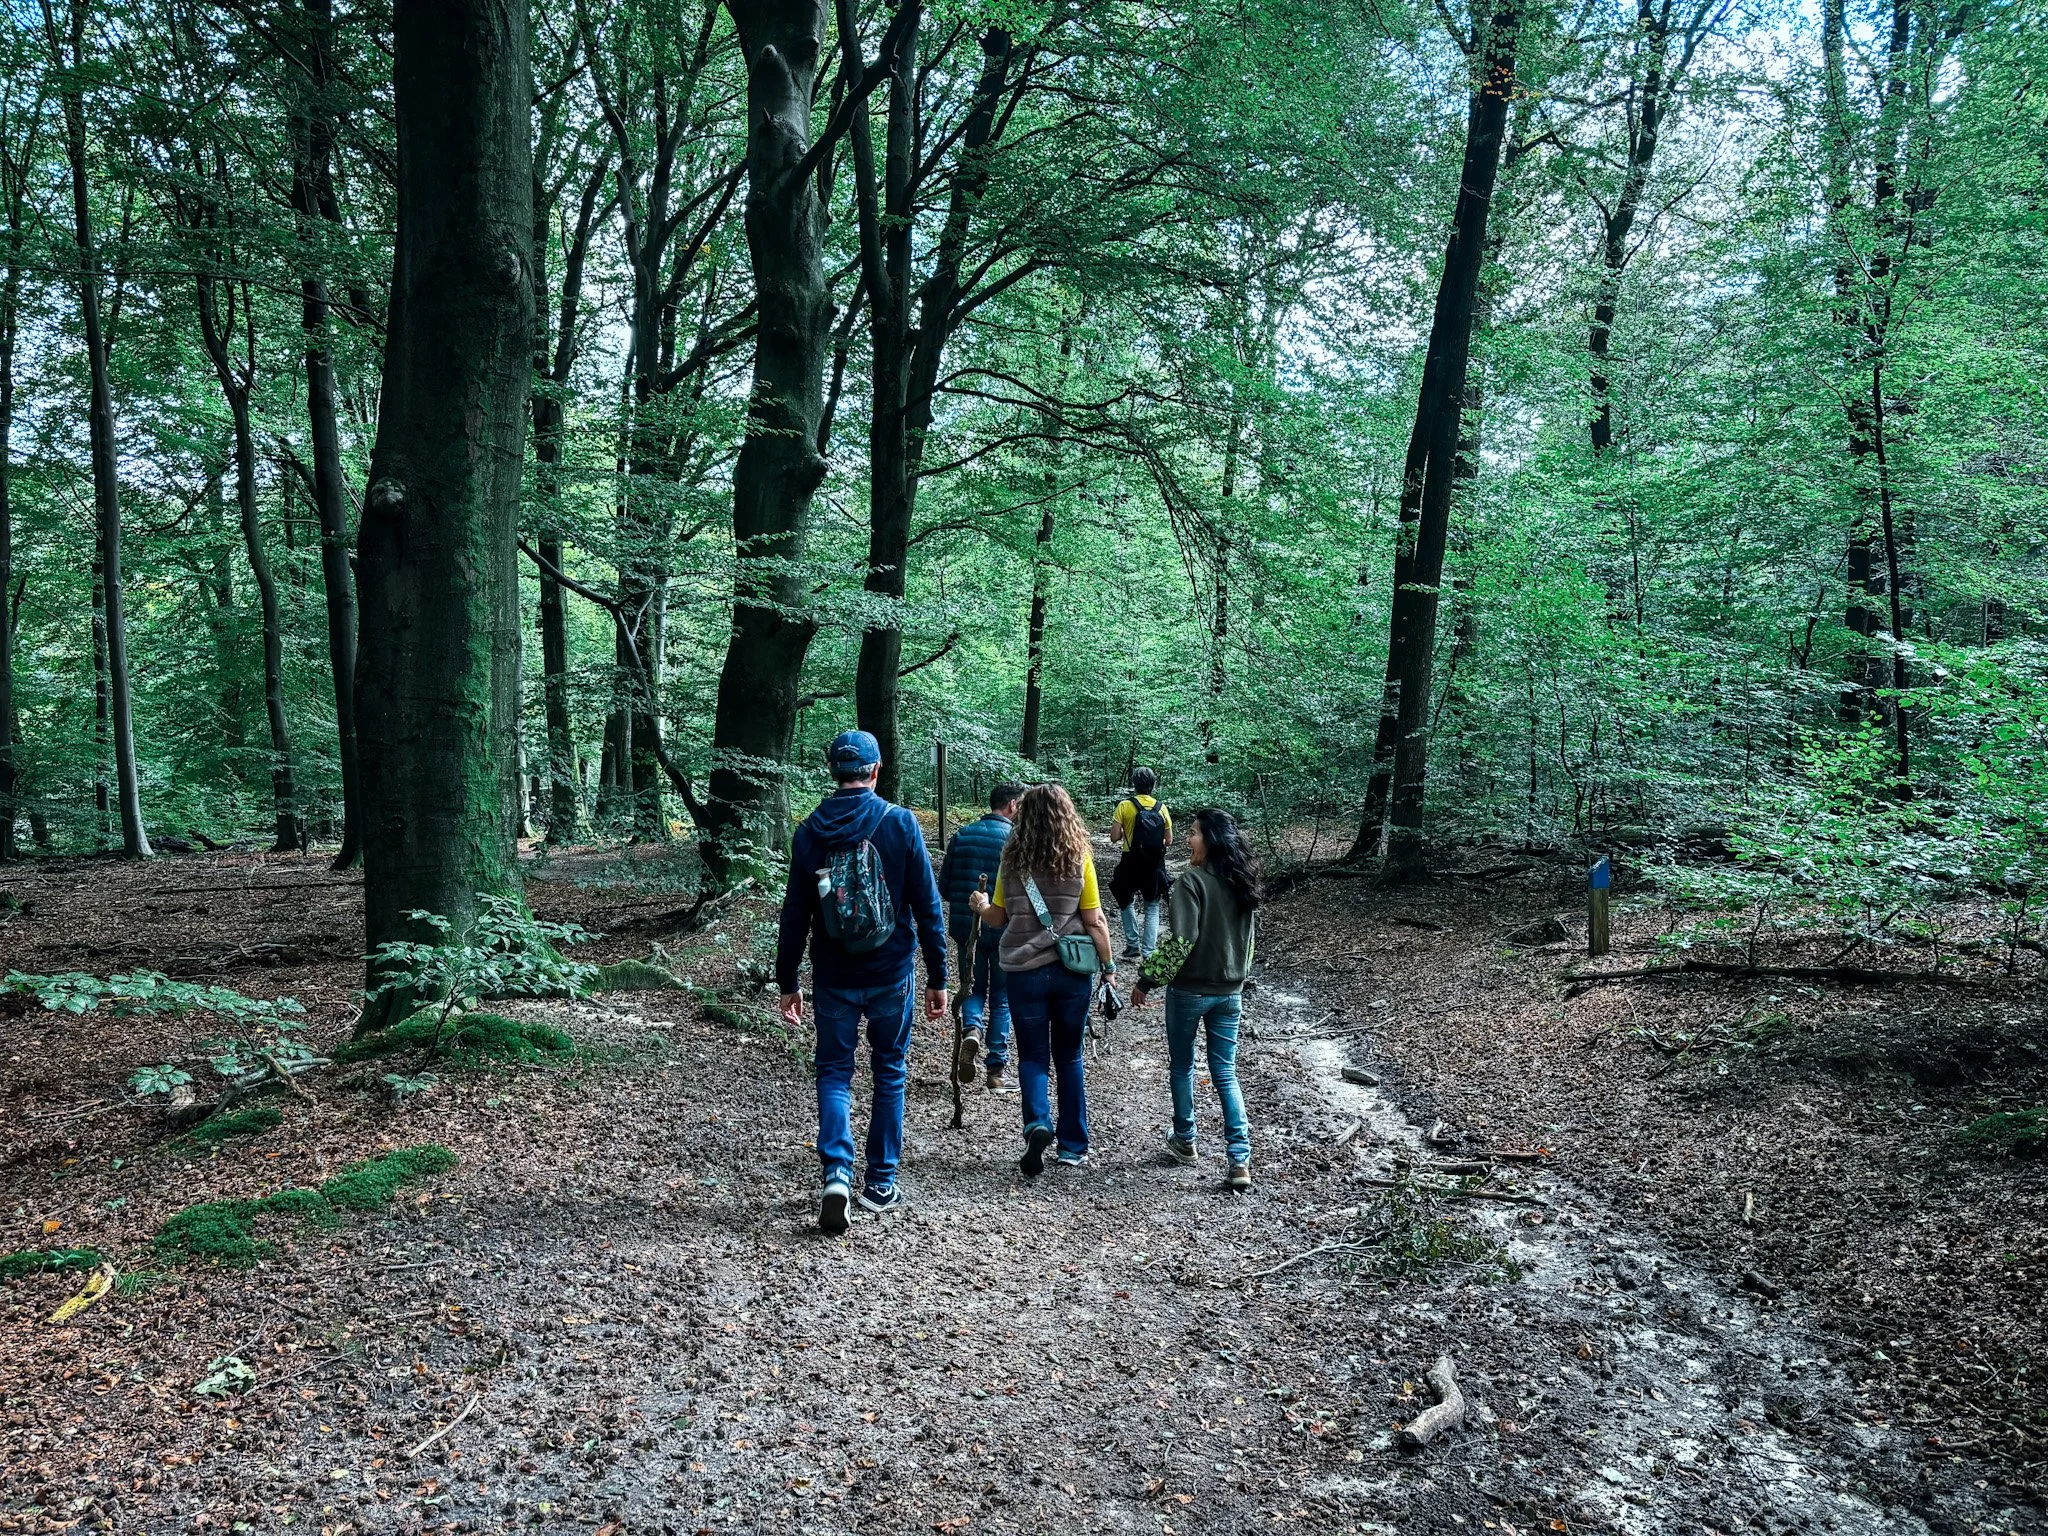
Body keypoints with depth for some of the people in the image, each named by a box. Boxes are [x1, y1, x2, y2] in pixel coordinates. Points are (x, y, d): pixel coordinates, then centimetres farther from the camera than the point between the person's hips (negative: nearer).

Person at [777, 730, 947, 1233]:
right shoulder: (901, 823, -7)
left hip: (833, 978, 1)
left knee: (834, 1073, 11)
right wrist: (937, 978, 1)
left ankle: (837, 1173, -7)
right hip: (892, 975, -1)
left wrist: (787, 983, 9)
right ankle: (880, 1181, 20)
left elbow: (795, 916, 1)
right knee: (890, 1073, 14)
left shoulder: (810, 832, -2)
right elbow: (927, 907, -6)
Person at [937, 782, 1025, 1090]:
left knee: (974, 987, 20)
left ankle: (971, 1029, -10)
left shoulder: (961, 836, 2)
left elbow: (943, 887, 5)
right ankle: (996, 1070, 13)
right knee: (1001, 998, 11)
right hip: (1004, 931, -3)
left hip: (965, 928, 3)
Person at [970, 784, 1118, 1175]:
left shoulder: (1011, 860, -4)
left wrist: (980, 906, 26)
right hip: (1072, 970, 0)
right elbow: (1094, 922, -5)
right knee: (1069, 1056, 16)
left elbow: (997, 918, 4)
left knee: (1032, 1055, 12)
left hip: (1024, 970, 0)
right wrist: (1108, 966, 6)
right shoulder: (1078, 859, -6)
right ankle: (1073, 1146, 20)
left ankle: (1037, 1124, -13)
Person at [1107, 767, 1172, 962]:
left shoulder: (1124, 806, -9)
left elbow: (1114, 837, -10)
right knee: (1152, 908, 14)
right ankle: (1148, 952, 6)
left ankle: (1133, 946, 17)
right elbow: (1169, 840, 3)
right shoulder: (1161, 808, -2)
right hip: (1155, 865, 1)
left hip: (1131, 863, -1)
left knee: (1127, 903, 20)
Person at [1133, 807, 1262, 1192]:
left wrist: (1147, 982, -14)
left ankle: (1185, 1142, 28)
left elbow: (1180, 941, -22)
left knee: (1182, 1066, 15)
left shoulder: (1192, 882, -18)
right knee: (1226, 1073, 9)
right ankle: (1240, 1160, 1)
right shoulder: (1243, 884, 4)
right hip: (1230, 992, 6)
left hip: (1189, 990, -5)